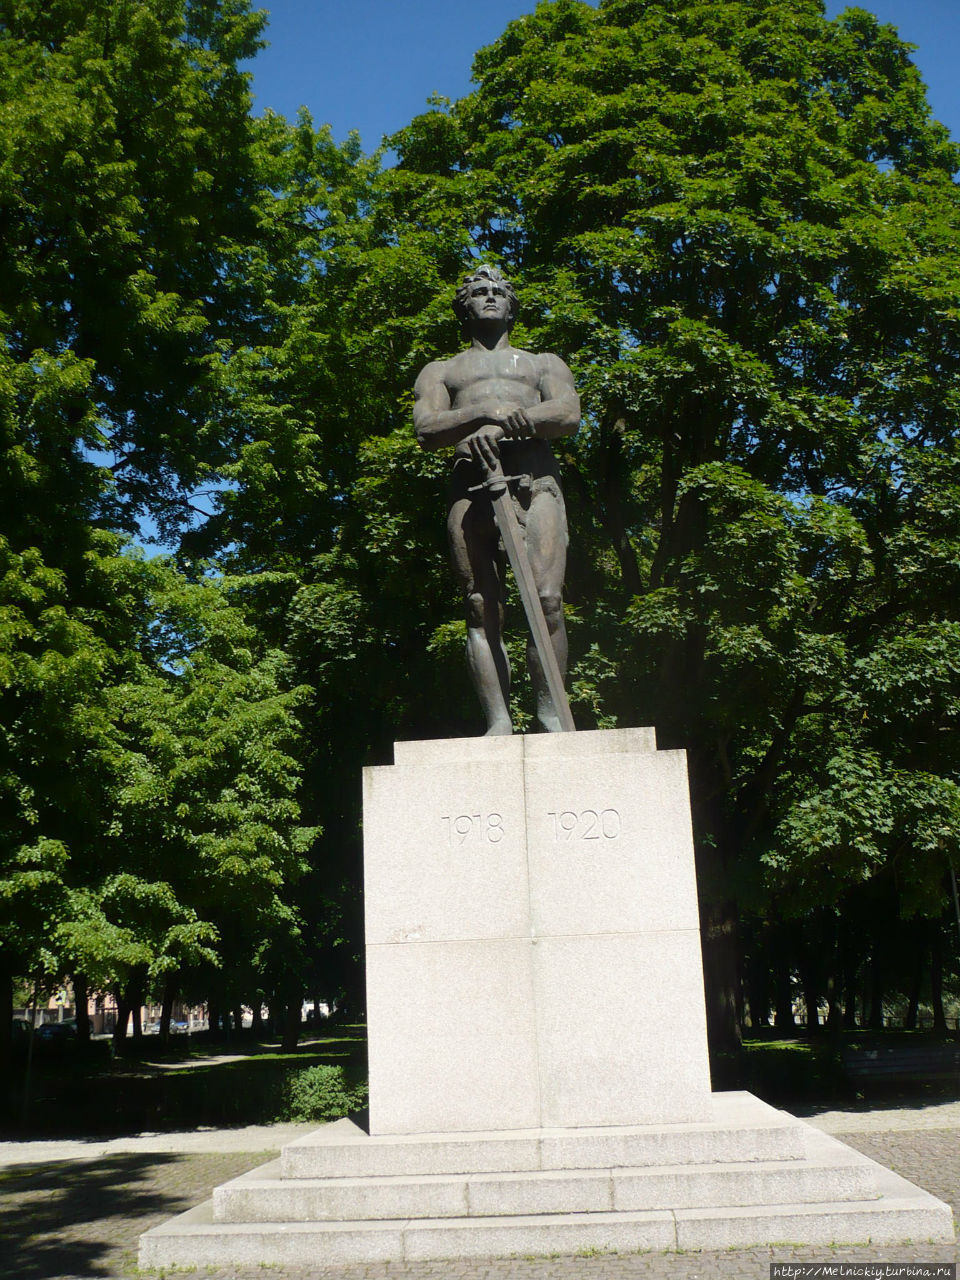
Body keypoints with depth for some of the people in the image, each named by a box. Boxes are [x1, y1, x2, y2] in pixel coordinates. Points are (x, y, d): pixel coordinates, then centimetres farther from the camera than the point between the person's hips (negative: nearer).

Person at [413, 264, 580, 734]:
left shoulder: (544, 363, 31)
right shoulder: (440, 371, 30)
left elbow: (569, 413, 8)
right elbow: (426, 430, 9)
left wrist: (503, 424, -8)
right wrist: (488, 412, -9)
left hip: (534, 479, 0)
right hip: (470, 485, 1)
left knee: (546, 599, -19)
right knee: (482, 610, -12)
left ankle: (550, 712, -13)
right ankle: (498, 721, -16)